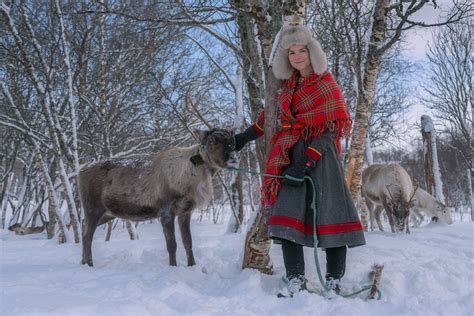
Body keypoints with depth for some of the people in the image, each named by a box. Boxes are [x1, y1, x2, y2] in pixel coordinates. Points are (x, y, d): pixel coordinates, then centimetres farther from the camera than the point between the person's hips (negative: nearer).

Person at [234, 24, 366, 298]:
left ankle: (334, 281, 2)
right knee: (287, 213, -6)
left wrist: (307, 160, -17)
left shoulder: (327, 85, 1)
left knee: (331, 211, -8)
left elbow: (335, 128, -7)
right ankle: (296, 279, -1)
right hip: (290, 155, 5)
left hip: (320, 155, -4)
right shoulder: (288, 85, 17)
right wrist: (247, 136, 24)